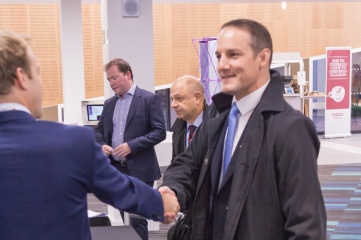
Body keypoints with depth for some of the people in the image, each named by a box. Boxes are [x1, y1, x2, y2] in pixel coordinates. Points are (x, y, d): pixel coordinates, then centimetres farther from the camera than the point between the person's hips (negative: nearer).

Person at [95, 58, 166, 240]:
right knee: (126, 220, 13)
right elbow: (99, 130, 19)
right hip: (116, 169, 6)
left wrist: (132, 146, -20)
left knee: (137, 220, -4)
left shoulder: (149, 99, -5)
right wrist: (102, 145, -4)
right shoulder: (109, 104, 13)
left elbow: (160, 132, -11)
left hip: (140, 170, -6)